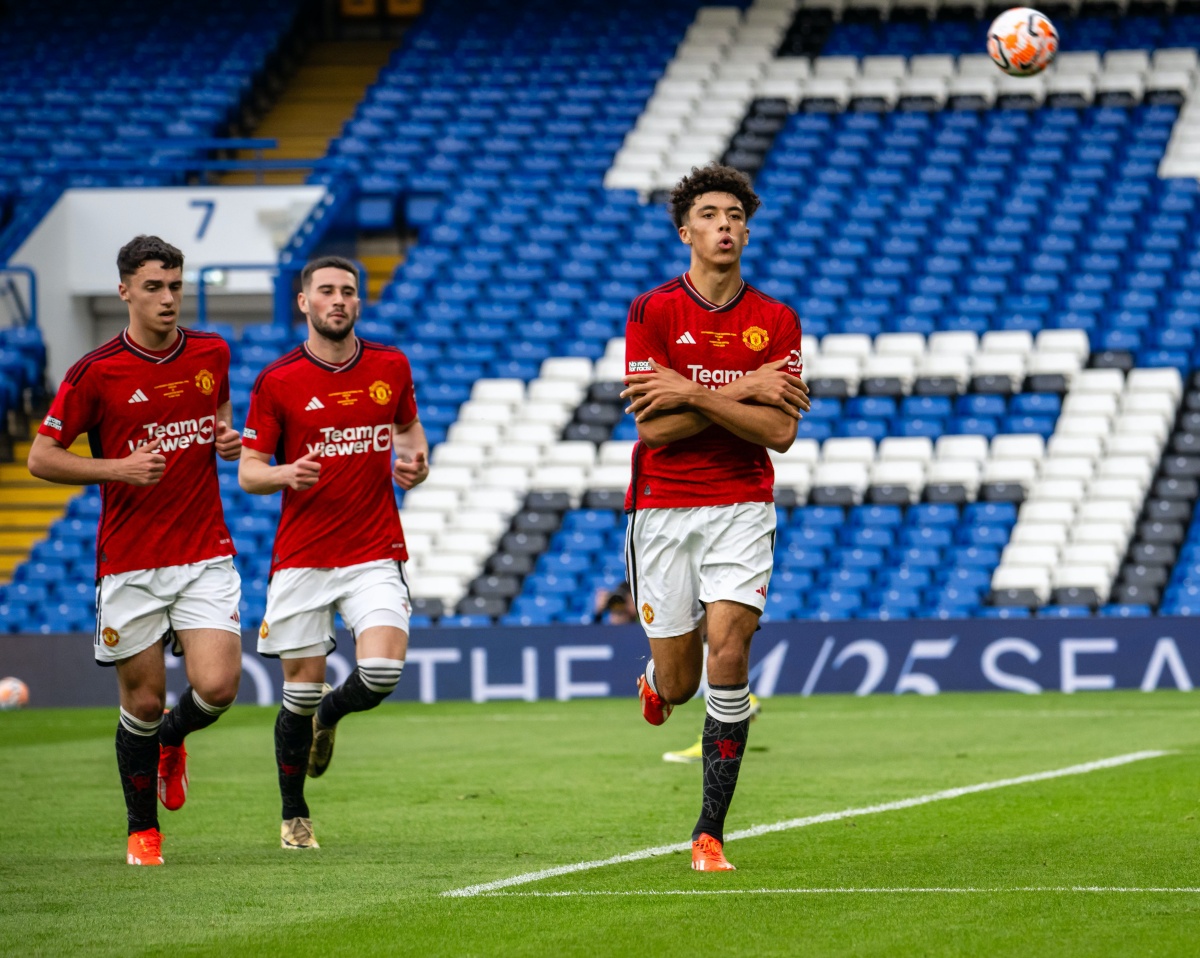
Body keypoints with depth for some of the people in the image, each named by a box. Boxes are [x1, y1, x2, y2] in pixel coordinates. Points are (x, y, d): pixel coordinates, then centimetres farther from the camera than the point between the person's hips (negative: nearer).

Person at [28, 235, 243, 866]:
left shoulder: (211, 353, 5)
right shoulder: (96, 372, -8)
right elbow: (41, 458, -3)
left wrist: (228, 439, 2)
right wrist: (118, 468, -16)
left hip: (206, 556, 3)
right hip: (129, 565, -2)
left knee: (216, 688, -11)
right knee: (143, 702, 2)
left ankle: (171, 741, 25)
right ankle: (142, 830, 23)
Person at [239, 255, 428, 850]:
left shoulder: (391, 367, 5)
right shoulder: (276, 382, -3)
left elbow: (408, 426, 25)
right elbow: (247, 471, -1)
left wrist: (415, 461, 3)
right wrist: (285, 474, -22)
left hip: (375, 551, 1)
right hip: (301, 557, -1)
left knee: (382, 672, -17)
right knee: (302, 688, 1)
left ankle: (330, 715, 20)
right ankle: (294, 817, 21)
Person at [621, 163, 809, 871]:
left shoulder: (777, 321, 2)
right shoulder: (652, 312, -3)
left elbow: (780, 432, -7)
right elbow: (653, 425, -10)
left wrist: (695, 393, -15)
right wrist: (745, 390, -14)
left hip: (741, 506, 0)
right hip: (663, 506, 0)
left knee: (729, 651, -17)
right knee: (679, 684, 2)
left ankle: (711, 832, -8)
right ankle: (657, 676, 44)